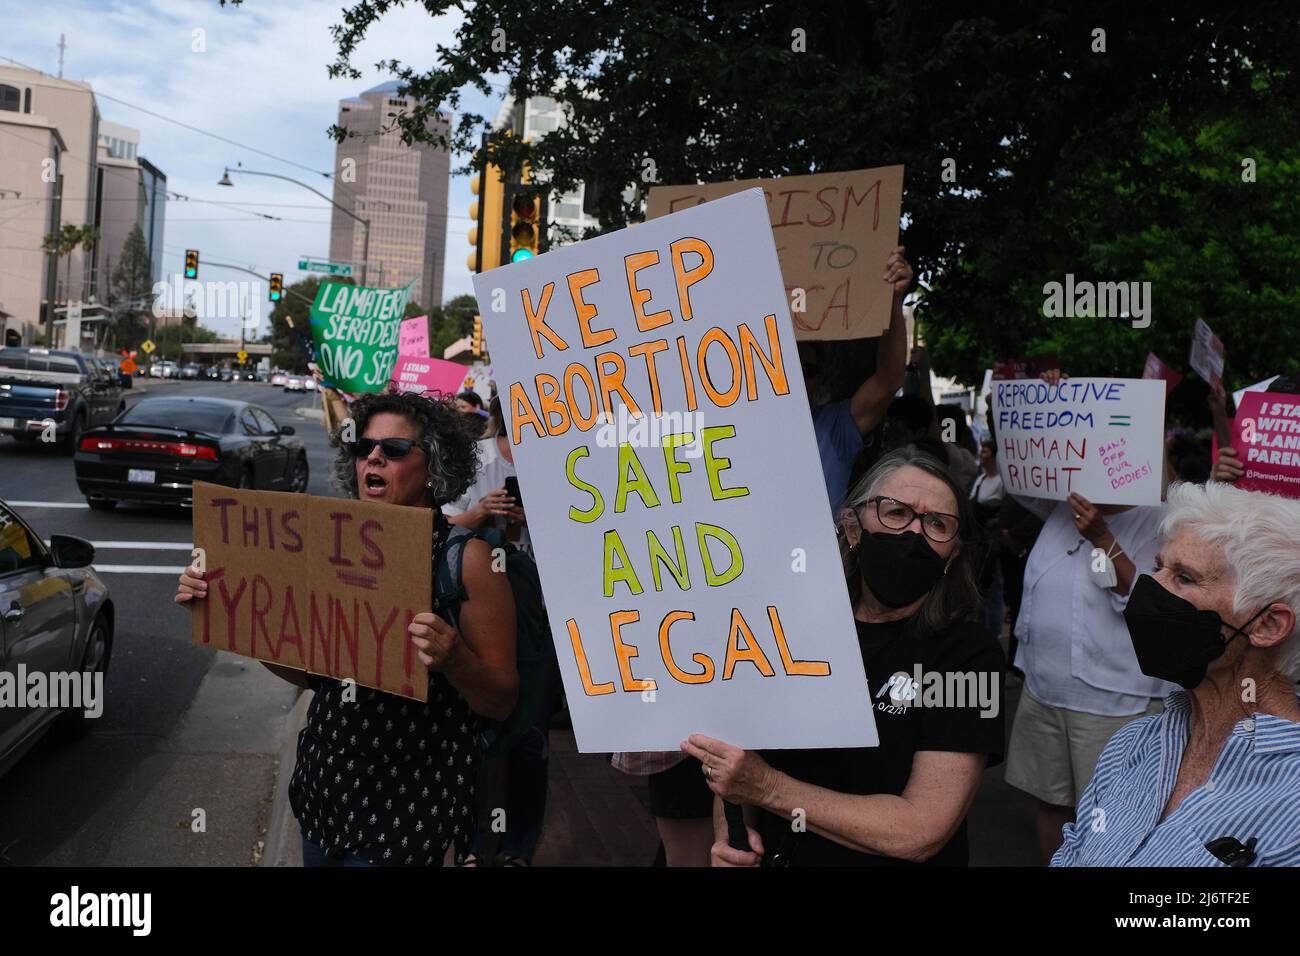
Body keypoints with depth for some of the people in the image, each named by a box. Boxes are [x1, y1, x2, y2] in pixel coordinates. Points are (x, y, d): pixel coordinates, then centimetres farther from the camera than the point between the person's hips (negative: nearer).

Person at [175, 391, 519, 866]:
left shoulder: (466, 556, -14)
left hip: (410, 804, -5)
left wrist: (453, 659, -32)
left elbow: (501, 702, -12)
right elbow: (307, 670, 8)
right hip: (327, 786, 5)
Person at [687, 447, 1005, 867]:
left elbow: (922, 831, -17)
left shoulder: (969, 653, -9)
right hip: (772, 856, 2)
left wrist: (766, 787, -18)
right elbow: (731, 767, 9)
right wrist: (729, 835, -10)